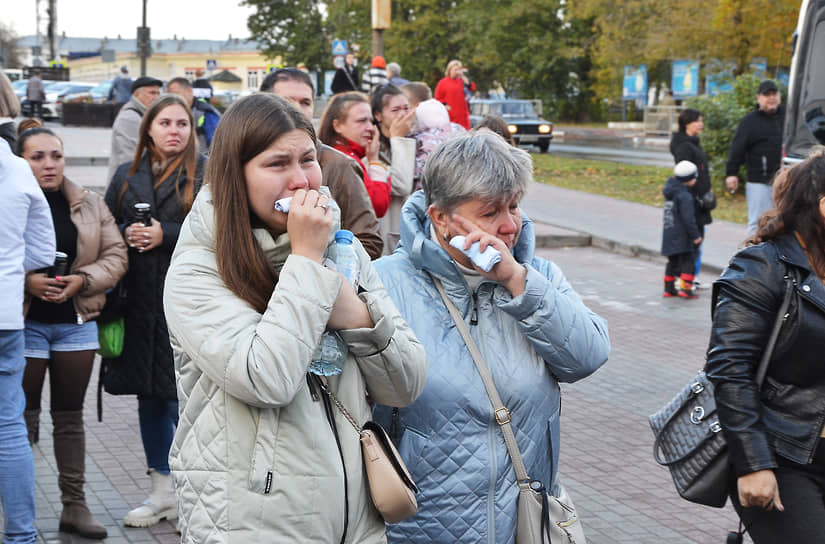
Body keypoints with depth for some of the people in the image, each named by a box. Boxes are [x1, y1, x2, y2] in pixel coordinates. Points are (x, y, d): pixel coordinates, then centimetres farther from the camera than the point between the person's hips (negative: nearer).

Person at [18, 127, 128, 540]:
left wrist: (81, 280, -12)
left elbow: (116, 255, 4)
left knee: (70, 415, 11)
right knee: (23, 417, 0)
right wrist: (26, 281, -20)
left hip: (76, 321, 3)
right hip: (24, 323, -3)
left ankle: (74, 504, 19)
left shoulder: (89, 204, 6)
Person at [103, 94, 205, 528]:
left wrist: (166, 234, -15)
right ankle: (162, 492, 24)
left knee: (181, 396, -7)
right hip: (139, 302, 5)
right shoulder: (127, 175, 13)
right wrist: (127, 233, -5)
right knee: (149, 395, 12)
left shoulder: (206, 173, -1)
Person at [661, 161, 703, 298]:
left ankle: (669, 288, 19)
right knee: (687, 261, -4)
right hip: (681, 238, -9)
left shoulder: (670, 192, 12)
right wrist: (695, 235, -14)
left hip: (669, 235, 9)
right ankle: (685, 288, -9)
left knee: (673, 261, 16)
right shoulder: (684, 196, -17)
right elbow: (688, 218, -20)